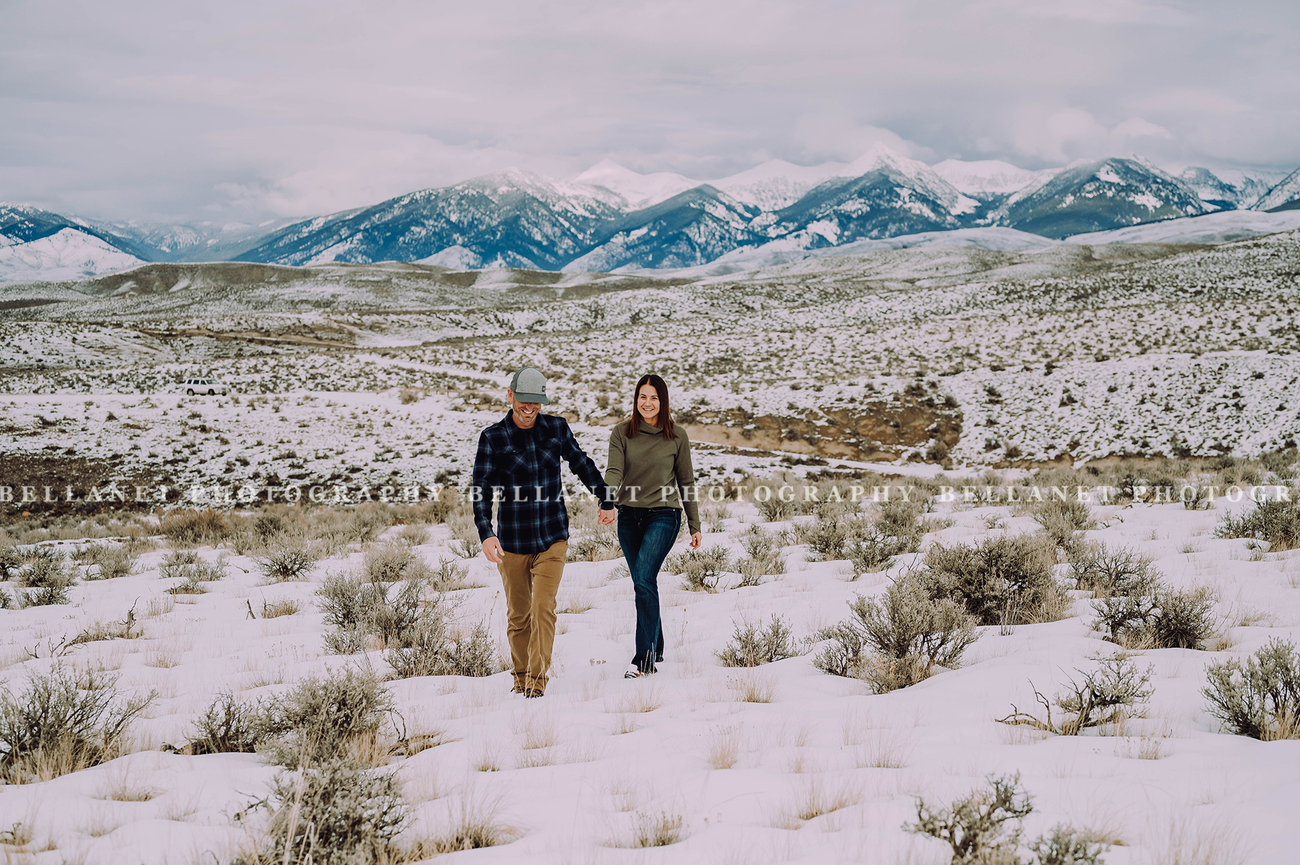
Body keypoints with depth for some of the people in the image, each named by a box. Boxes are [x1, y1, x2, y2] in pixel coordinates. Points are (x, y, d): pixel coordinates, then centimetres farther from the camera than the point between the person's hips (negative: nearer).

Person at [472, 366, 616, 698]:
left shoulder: (557, 428, 2)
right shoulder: (493, 438, -5)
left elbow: (582, 464, 17)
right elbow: (480, 489, -11)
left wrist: (606, 501, 19)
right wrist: (486, 534, -24)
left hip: (552, 537, 1)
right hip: (512, 540, -1)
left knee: (543, 607, -13)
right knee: (518, 614, 9)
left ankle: (538, 678, -9)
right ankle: (520, 676, 27)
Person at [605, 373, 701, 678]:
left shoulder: (677, 436, 2)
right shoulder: (622, 432, 4)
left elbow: (686, 482, 8)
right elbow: (614, 471, -8)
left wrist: (695, 526, 10)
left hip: (663, 516, -3)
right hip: (629, 516, 3)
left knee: (644, 581, -17)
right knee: (643, 584, 11)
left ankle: (644, 658, -17)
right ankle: (657, 648, 28)